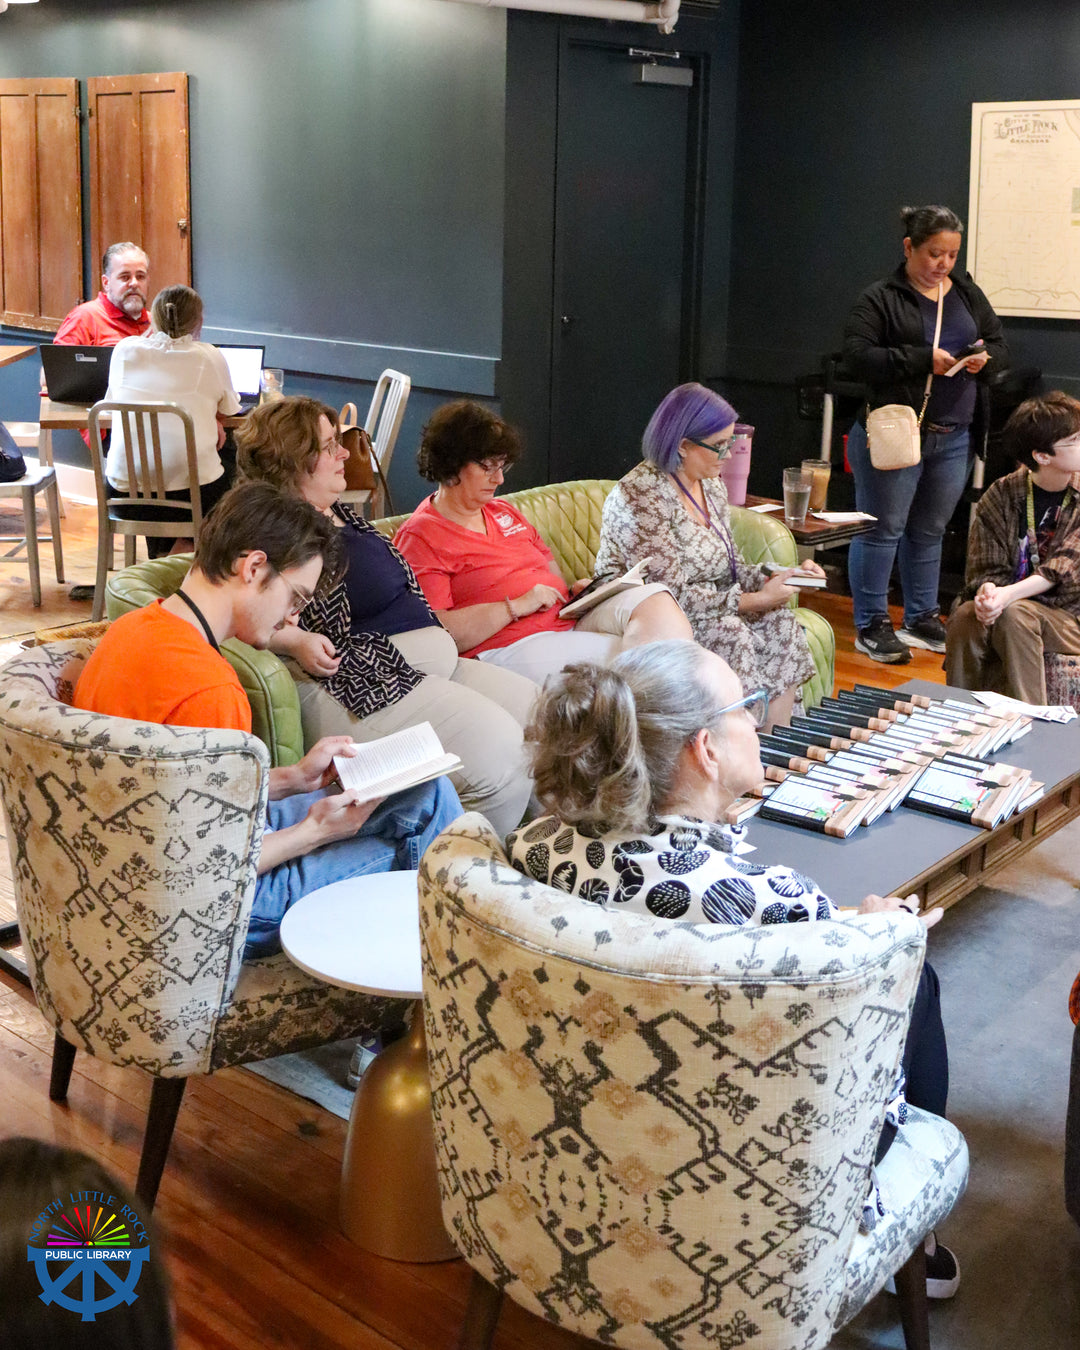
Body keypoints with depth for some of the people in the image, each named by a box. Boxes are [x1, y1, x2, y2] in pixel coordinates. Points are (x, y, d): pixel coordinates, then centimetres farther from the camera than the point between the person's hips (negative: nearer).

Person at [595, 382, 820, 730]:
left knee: (780, 622, -12)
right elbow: (672, 594, -24)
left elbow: (726, 566, 14)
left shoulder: (711, 485, 7)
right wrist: (755, 599, -22)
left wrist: (773, 577, -6)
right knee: (730, 635, -29)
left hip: (706, 608, 8)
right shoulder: (638, 499, -21)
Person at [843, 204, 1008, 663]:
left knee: (929, 531, 13)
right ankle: (871, 626, 8)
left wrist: (984, 358, -7)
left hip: (954, 438, 6)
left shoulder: (968, 294, 13)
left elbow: (1000, 344, 18)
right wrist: (923, 359, -21)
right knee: (882, 529, -1)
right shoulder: (879, 299, -5)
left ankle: (922, 620, 24)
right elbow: (858, 356, -16)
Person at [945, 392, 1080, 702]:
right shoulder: (1001, 494, 1)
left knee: (1015, 614, -33)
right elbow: (987, 566, -1)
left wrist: (1008, 596, -30)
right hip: (1006, 603, 2)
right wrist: (987, 592, -27)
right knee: (966, 616, -29)